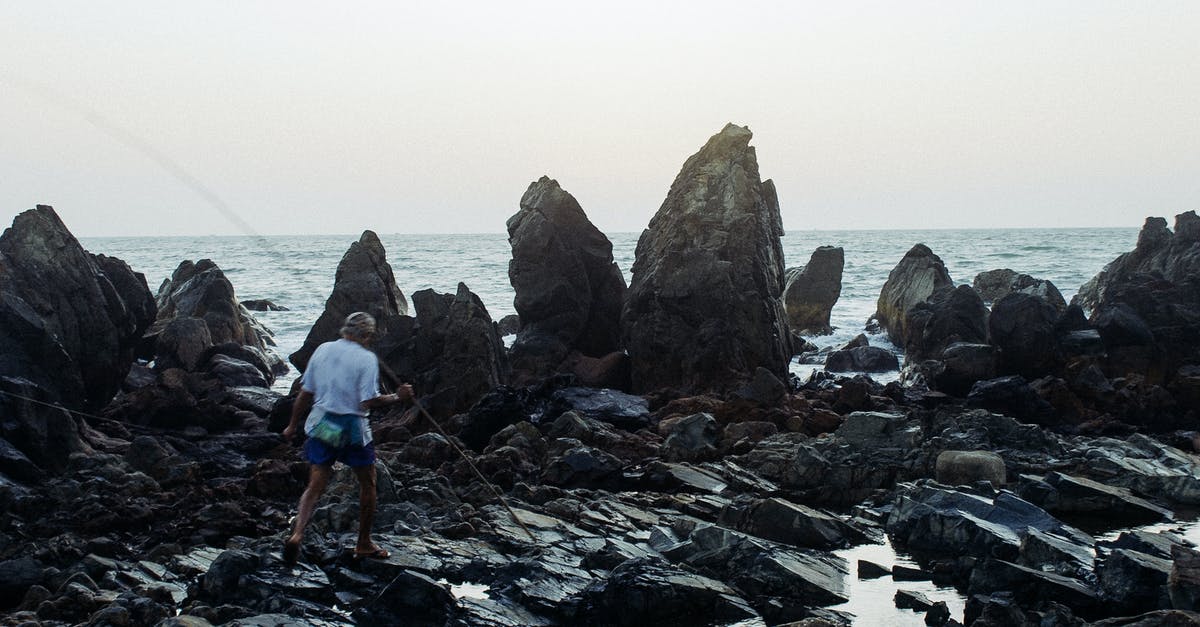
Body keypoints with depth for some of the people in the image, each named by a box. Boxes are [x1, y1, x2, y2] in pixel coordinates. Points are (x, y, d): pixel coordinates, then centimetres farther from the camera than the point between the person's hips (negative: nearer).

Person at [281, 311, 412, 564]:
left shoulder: (322, 350, 3)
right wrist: (397, 398, -4)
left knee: (315, 486, 6)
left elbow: (305, 393, 7)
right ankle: (364, 544, 23)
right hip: (352, 429, -4)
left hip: (321, 427, 4)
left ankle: (297, 533, -18)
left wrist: (293, 425, 16)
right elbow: (369, 402, -19)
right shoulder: (366, 358, -12)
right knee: (367, 485, 16)